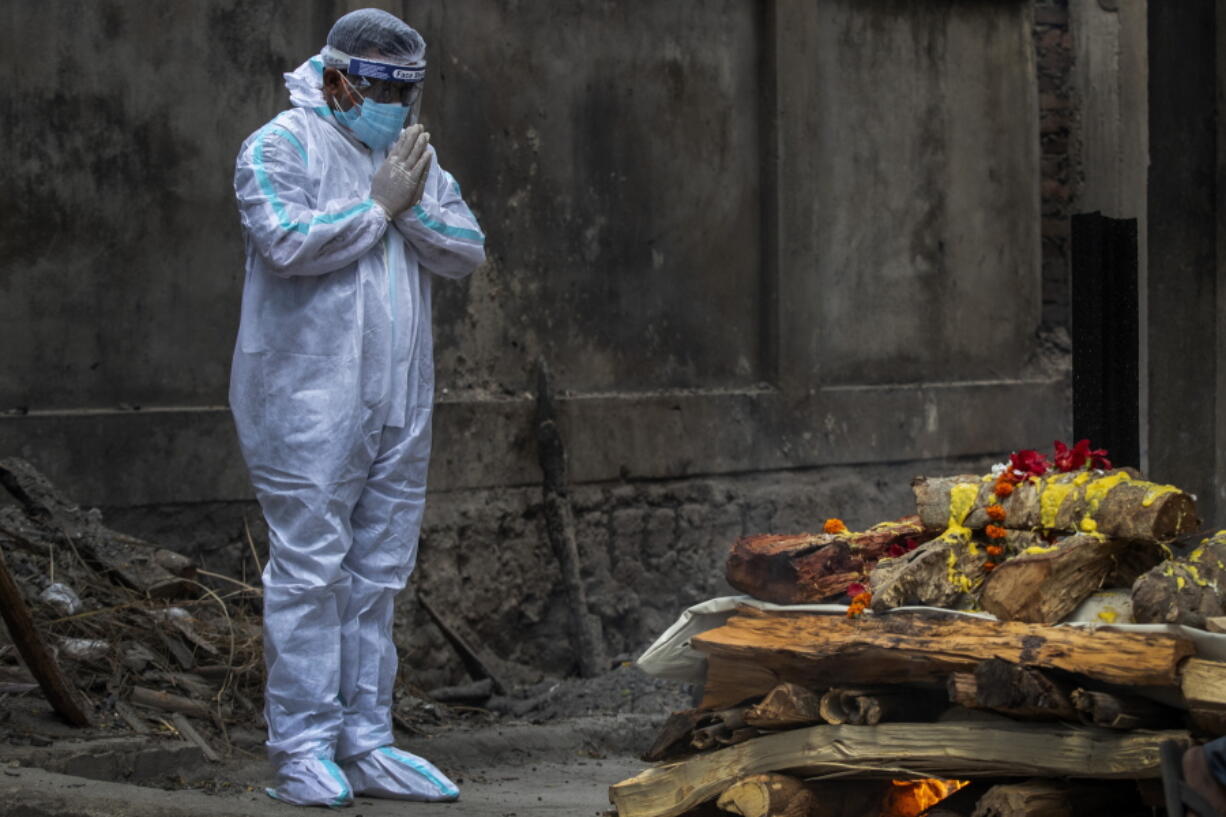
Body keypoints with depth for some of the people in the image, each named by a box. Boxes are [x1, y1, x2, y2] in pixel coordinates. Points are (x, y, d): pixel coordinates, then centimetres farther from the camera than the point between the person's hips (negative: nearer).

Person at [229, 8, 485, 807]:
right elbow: (286, 243, -20)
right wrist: (377, 205, -12)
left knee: (377, 575, 9)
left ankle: (367, 743, 14)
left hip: (398, 404, 7)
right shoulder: (281, 147, -5)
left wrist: (415, 206, -9)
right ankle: (303, 747, -2)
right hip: (309, 403, -7)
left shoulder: (413, 153, 17)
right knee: (309, 572, -6)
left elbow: (468, 251, 9)